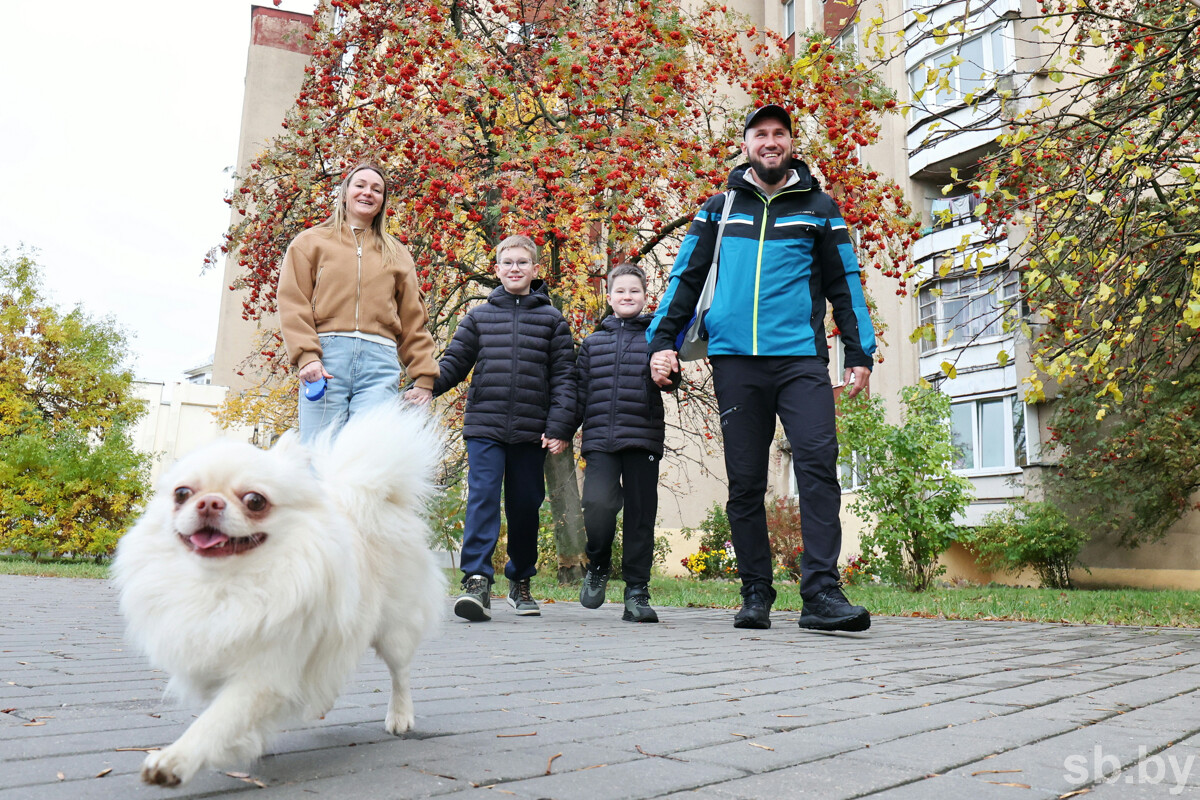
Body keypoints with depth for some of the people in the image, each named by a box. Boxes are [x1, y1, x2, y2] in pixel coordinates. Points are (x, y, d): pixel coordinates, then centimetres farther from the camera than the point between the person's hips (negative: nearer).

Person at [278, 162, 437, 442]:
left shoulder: (397, 254, 23)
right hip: (326, 360, -1)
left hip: (379, 362, 1)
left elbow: (414, 320, 18)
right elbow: (293, 304, 6)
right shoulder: (311, 242, 18)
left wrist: (425, 378, 9)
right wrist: (306, 356, -10)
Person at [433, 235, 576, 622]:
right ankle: (477, 581, -14)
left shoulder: (552, 320, 8)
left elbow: (563, 377, 4)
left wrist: (559, 427, -5)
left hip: (531, 430, 0)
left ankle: (521, 582, 27)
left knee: (525, 506, 9)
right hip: (484, 425, 0)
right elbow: (454, 362, 8)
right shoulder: (478, 316, 11)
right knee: (482, 498, -14)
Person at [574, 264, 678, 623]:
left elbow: (669, 379, -1)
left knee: (640, 515, 2)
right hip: (600, 439, 1)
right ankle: (598, 566, 11)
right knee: (598, 502, -18)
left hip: (643, 437, 0)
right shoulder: (592, 343, 18)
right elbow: (578, 392, 18)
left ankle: (637, 592, 13)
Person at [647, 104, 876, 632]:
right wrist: (661, 341, 4)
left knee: (818, 463, -14)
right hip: (734, 359, 1)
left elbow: (844, 283, 15)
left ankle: (821, 592, -13)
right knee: (745, 481, 2)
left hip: (801, 357, 0)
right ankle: (756, 596, 11)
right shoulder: (719, 210, 16)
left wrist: (860, 352, 7)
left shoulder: (819, 208, 15)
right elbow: (685, 277, 16)